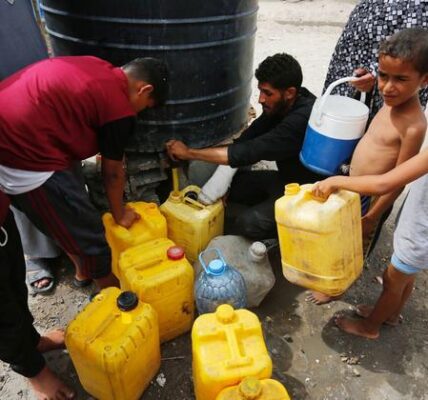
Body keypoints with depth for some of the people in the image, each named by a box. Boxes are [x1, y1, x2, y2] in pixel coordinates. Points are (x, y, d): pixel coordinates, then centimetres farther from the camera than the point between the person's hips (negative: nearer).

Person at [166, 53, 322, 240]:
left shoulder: (302, 119, -31)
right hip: (285, 178, 8)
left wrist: (189, 152, -27)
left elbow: (250, 151, -34)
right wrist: (221, 176, -18)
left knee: (248, 222, -28)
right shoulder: (280, 104, -5)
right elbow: (245, 140, -4)